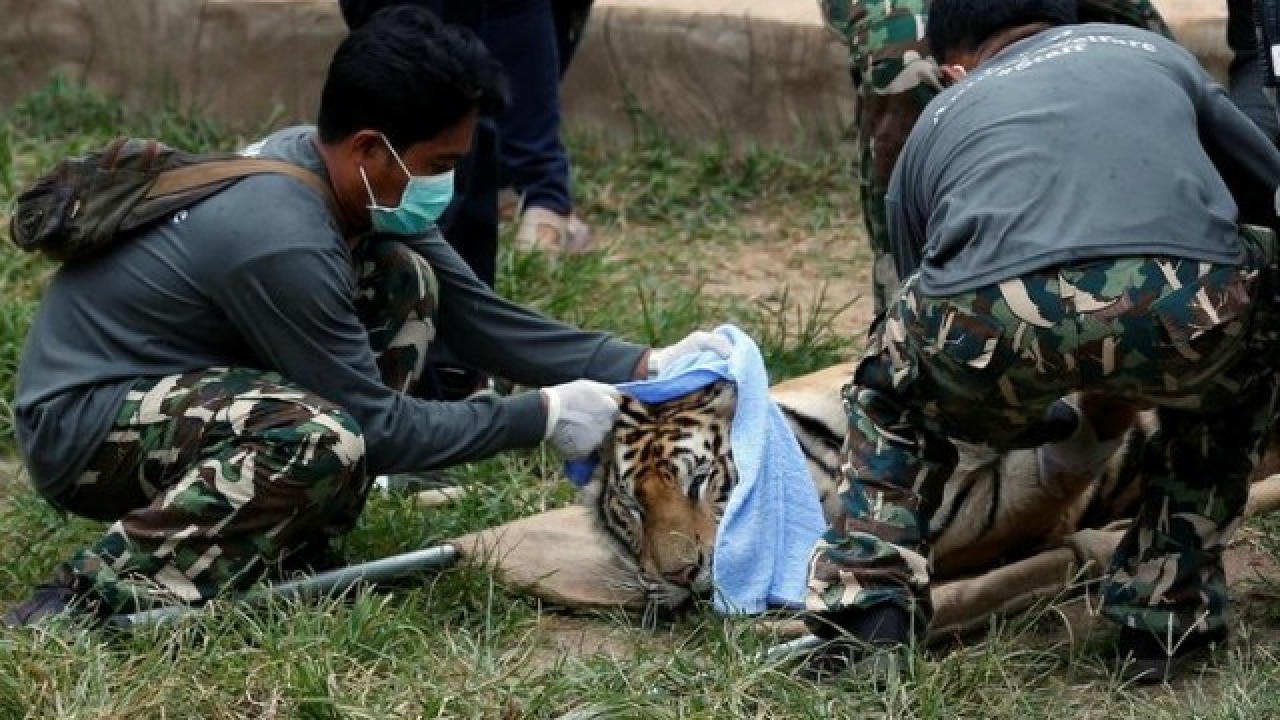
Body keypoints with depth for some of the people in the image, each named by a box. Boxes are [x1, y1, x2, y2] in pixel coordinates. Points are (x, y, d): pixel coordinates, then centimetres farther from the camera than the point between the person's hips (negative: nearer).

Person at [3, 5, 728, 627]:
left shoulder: (332, 167, -4)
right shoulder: (284, 241, -30)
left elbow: (485, 319, 1)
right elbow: (375, 428, -21)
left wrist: (642, 365, -8)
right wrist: (543, 417, -16)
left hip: (180, 384, 10)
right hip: (80, 425, -10)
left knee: (406, 282, 2)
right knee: (323, 438, -35)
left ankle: (282, 534, 2)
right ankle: (101, 592, -21)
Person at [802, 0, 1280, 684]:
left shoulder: (936, 121, 37)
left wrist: (1032, 410, 67)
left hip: (991, 321, 1)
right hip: (1185, 308, 0)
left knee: (888, 395, 36)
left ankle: (867, 614, 20)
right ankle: (1165, 621, 32)